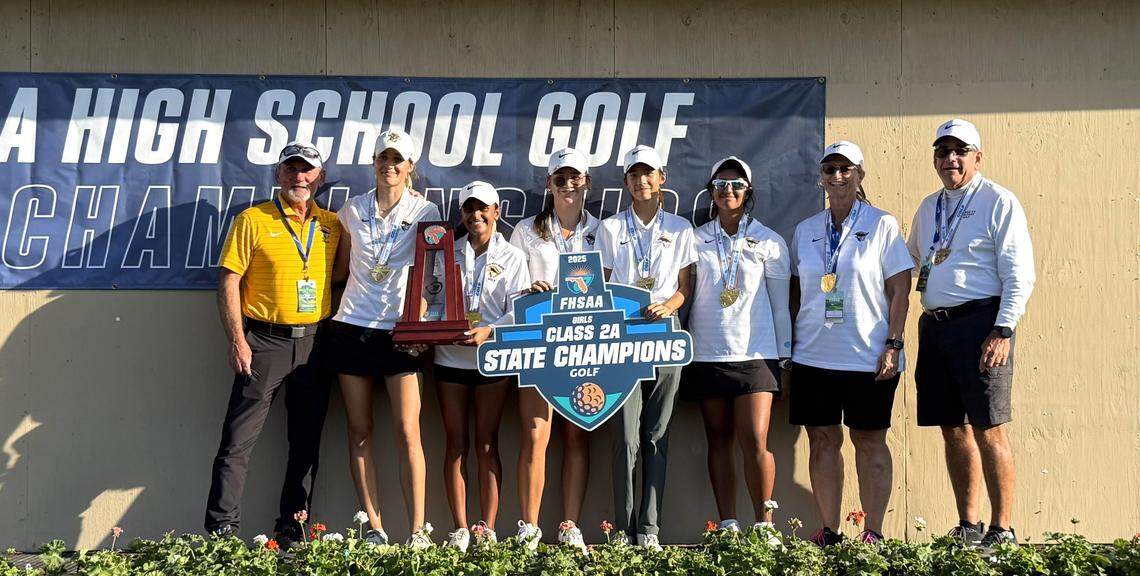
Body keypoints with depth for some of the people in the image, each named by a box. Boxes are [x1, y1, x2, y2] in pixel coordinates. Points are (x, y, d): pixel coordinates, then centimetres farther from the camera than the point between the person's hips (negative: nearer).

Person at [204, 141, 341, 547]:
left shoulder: (332, 225, 9)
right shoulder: (253, 220, -1)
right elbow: (228, 281, -4)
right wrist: (237, 340, -11)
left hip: (315, 342, 4)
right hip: (264, 341, -4)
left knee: (306, 443, 9)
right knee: (238, 440, -5)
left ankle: (291, 535, 20)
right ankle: (221, 533, 3)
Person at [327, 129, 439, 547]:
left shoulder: (425, 212, 3)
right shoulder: (353, 210, 9)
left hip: (400, 329, -2)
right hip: (352, 326, 3)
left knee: (407, 431, -9)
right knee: (359, 430, 1)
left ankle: (417, 531, -4)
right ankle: (374, 529, 7)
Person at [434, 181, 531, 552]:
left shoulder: (512, 257, 5)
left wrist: (489, 331, -21)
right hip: (450, 357, 2)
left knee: (486, 445, -1)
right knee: (455, 446, 1)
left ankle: (488, 530, 2)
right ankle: (460, 531, 5)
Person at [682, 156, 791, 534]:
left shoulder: (769, 242, 6)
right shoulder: (695, 240, 9)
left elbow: (780, 303, 8)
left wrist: (784, 354, 6)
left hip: (755, 352, -2)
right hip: (707, 353, 2)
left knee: (755, 441, -11)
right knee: (719, 440, 4)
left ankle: (764, 524, 1)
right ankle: (727, 524, 10)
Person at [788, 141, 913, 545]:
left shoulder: (882, 225, 0)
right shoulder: (805, 230, 11)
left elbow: (899, 291, -3)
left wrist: (893, 345, -10)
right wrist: (789, 343, 10)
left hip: (868, 356, -4)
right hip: (813, 356, 4)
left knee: (870, 440, 3)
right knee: (822, 440, 5)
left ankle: (873, 532, 10)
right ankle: (828, 530, 13)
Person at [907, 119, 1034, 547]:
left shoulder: (998, 202, -2)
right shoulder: (928, 208, 18)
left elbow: (1020, 275, -8)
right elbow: (907, 263, 31)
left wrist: (1003, 331, -17)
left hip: (980, 323, -6)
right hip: (934, 326, 7)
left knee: (988, 430, -7)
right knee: (953, 429, 8)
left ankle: (1002, 530, 1)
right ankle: (968, 527, 17)